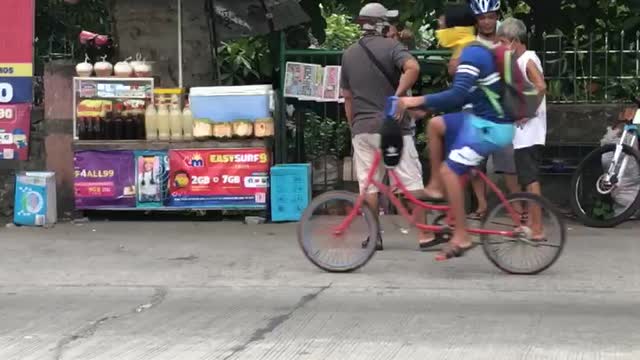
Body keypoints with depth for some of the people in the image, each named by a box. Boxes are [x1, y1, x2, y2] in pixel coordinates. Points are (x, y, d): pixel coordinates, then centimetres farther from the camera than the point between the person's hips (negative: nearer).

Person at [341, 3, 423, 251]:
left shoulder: (349, 54, 12)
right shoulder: (391, 46, -4)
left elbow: (347, 97, 15)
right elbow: (413, 68, -26)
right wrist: (397, 96, -18)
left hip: (362, 128, 4)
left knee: (368, 184, 6)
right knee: (411, 181, 1)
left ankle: (374, 236, 7)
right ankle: (424, 234, 1)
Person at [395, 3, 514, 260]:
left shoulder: (471, 54, -18)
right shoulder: (476, 51, 15)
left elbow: (457, 95, -30)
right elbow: (463, 97, 20)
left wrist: (417, 101, -30)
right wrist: (423, 107, 16)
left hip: (490, 126, -10)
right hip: (483, 119, 10)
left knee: (449, 171, -12)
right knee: (435, 125, 13)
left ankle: (461, 237, -9)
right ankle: (436, 186, 15)